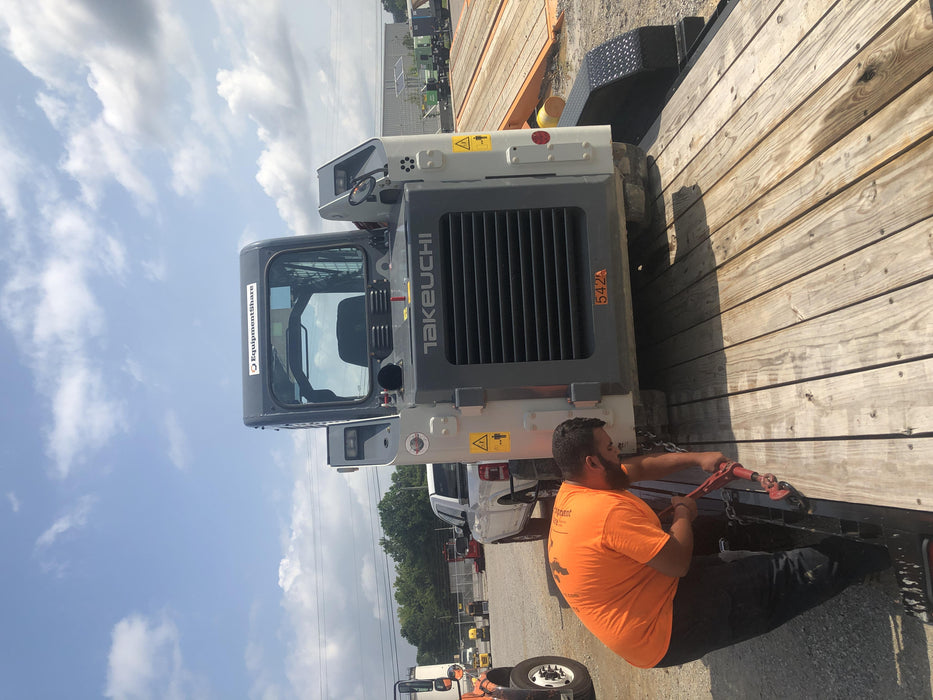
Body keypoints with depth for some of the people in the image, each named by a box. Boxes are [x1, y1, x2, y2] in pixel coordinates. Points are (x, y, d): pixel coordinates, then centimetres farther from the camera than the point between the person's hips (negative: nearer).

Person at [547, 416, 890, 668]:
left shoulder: (569, 493, 2)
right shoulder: (610, 510, -30)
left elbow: (640, 468, 15)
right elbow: (679, 562, -23)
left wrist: (697, 458, 8)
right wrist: (684, 513, -5)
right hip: (666, 635, -9)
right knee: (784, 577, -3)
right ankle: (880, 558, 14)